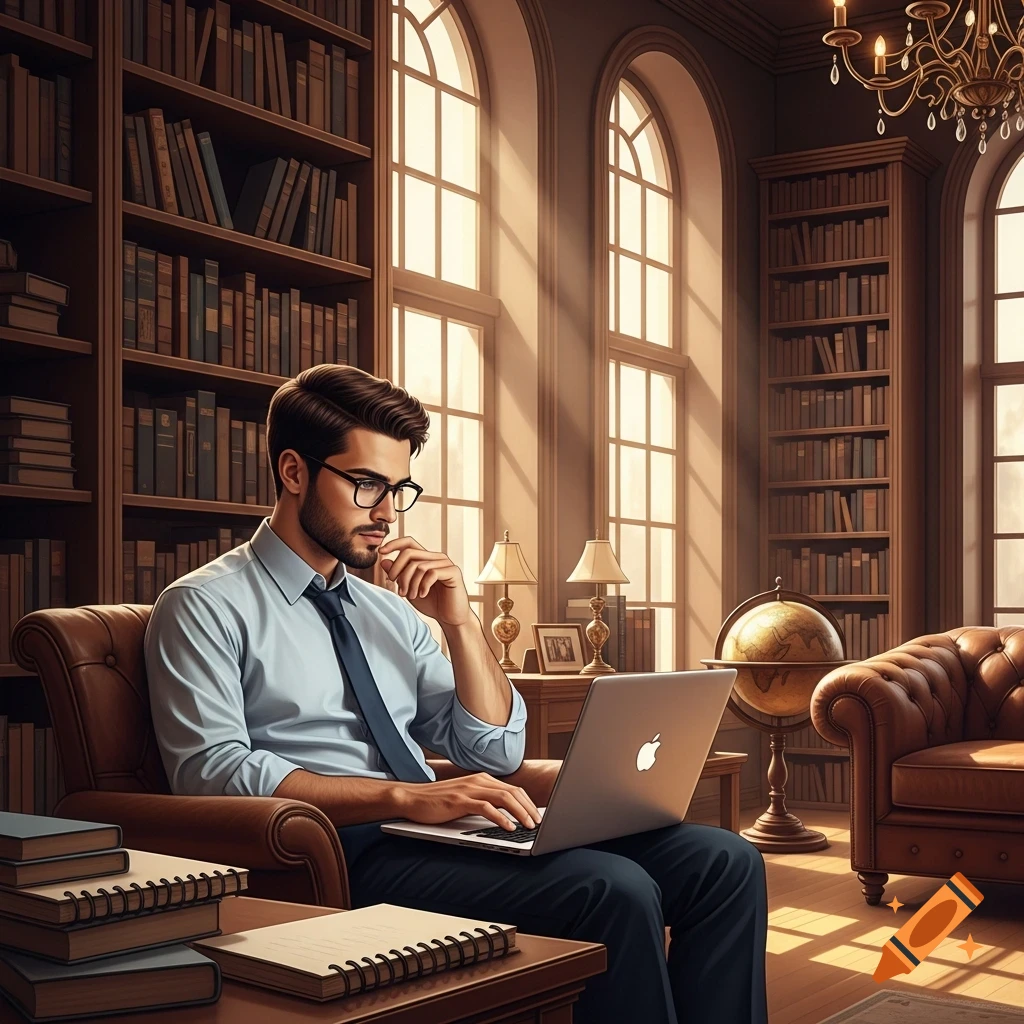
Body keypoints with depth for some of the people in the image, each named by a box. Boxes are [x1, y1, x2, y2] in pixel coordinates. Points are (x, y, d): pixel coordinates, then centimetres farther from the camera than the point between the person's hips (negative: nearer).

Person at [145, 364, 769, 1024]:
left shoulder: (392, 611, 19)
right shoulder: (205, 608, 1)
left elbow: (497, 753, 18)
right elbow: (212, 771, -14)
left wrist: (460, 621, 2)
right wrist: (408, 796, -22)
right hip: (348, 855, -6)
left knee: (725, 860, -11)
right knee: (616, 889, -29)